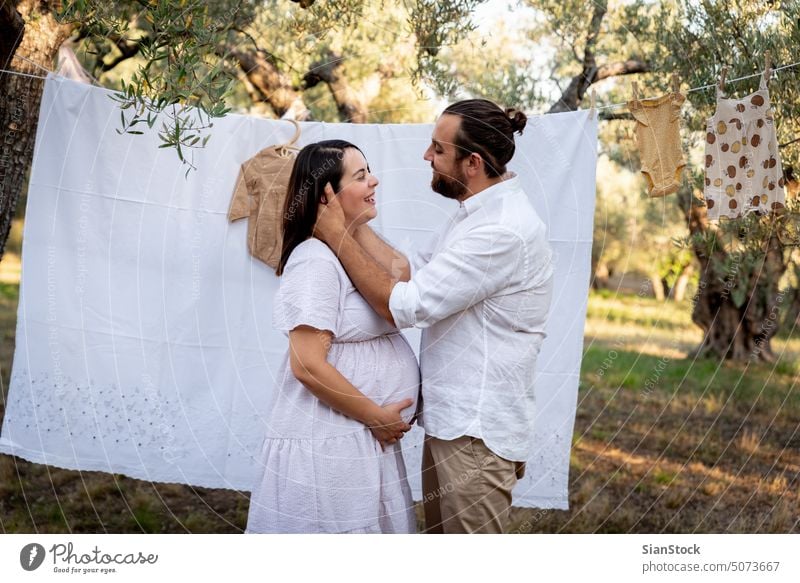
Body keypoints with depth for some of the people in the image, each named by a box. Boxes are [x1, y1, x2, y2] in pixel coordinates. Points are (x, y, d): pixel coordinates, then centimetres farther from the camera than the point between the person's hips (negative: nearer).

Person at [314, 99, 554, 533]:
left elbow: (403, 305, -23)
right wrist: (352, 218, 8)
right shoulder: (477, 214, 12)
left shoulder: (504, 230, -22)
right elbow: (408, 273, 12)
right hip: (451, 418, 10)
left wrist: (337, 235, -14)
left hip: (476, 432, -10)